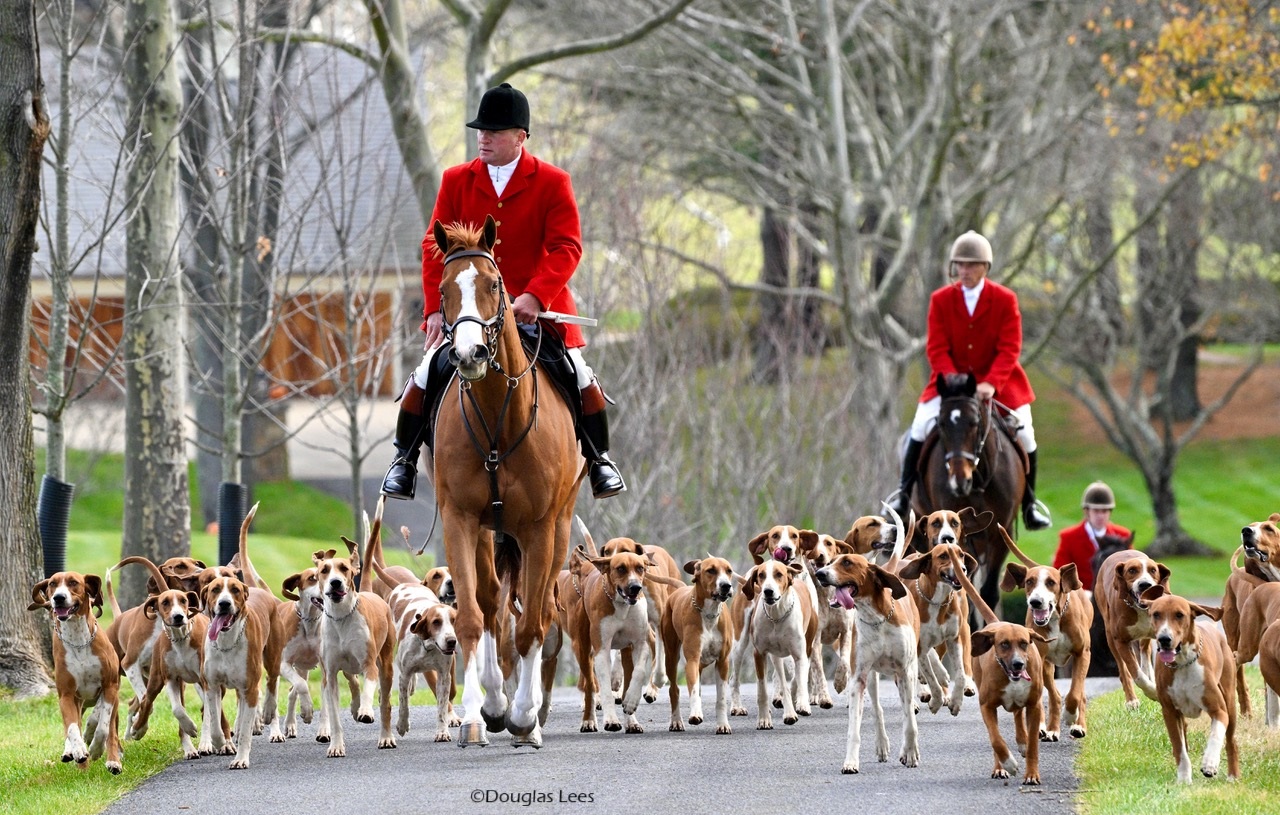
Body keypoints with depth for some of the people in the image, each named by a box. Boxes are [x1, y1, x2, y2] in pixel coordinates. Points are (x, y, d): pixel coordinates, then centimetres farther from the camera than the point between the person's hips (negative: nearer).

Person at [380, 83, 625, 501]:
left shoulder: (552, 182, -2)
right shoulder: (456, 180, 5)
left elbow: (566, 248, -9)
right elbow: (436, 246, 3)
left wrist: (535, 297, -24)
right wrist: (435, 308, -9)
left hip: (539, 309, -1)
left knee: (578, 376, -8)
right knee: (431, 372, -12)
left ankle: (599, 458, 12)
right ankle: (404, 458, 6)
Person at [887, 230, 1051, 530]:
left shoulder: (1005, 299, -6)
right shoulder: (941, 300, -3)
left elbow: (1009, 349, -12)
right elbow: (936, 349, -7)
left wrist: (991, 384, -27)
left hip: (998, 383, -1)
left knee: (1024, 435, -11)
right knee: (920, 429, -15)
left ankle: (1029, 504, 8)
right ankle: (903, 494, 2)